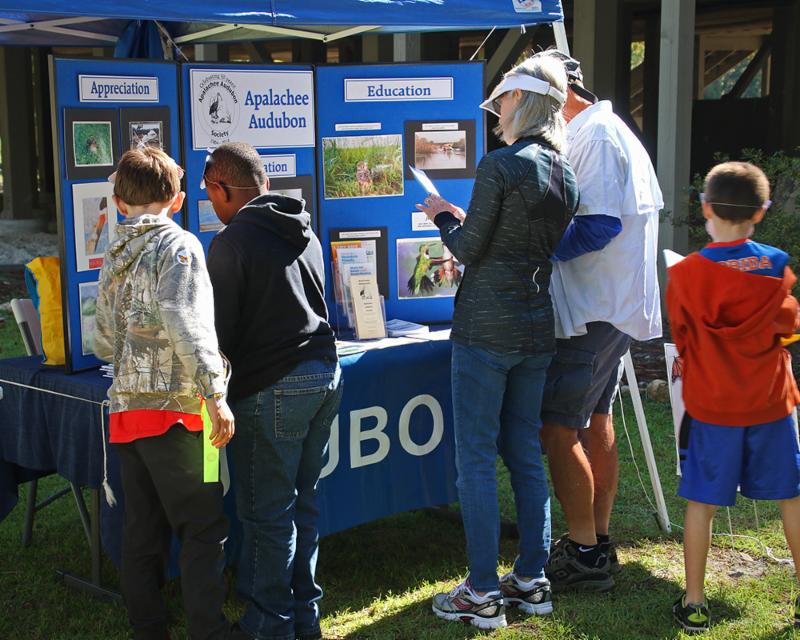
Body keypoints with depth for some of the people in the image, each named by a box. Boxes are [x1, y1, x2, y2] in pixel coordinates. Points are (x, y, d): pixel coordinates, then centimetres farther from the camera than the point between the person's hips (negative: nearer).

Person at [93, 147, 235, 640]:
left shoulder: (114, 256, 14)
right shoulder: (177, 244, -7)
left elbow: (103, 344, 18)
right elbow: (185, 322, -21)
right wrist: (216, 396, -21)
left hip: (125, 410, 7)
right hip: (171, 410, -7)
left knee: (143, 531, 12)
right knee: (204, 529, 0)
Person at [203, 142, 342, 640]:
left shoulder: (232, 242, -11)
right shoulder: (305, 233, 13)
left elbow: (221, 328, -10)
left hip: (274, 388, -8)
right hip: (326, 374, 8)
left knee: (267, 512, 3)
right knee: (303, 502, 17)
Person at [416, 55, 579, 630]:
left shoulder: (500, 165, -14)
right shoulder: (566, 177, 9)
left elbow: (469, 249, -11)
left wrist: (443, 218, 9)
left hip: (486, 328, -7)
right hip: (538, 328, 8)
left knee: (476, 459, -1)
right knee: (526, 454, 14)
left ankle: (483, 594, 3)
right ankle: (532, 582, 21)